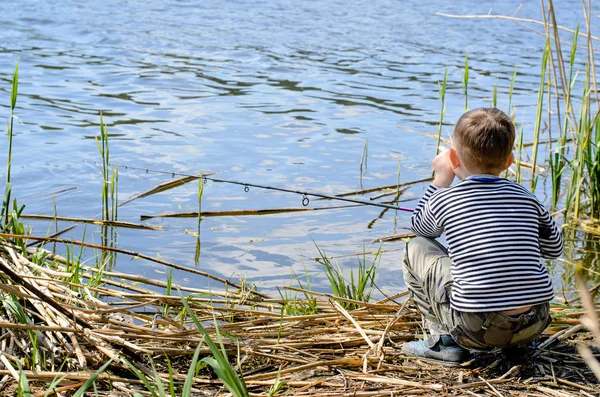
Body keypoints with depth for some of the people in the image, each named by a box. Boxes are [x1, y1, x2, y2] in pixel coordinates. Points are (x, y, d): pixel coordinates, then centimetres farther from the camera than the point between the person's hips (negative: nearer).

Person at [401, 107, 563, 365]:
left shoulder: (444, 200, 0)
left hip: (477, 328, -4)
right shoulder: (526, 199, 8)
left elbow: (420, 226, 24)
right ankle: (517, 344, 23)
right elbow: (555, 248, 24)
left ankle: (443, 341, 8)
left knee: (417, 247, 13)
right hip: (534, 325, 4)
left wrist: (441, 179, 28)